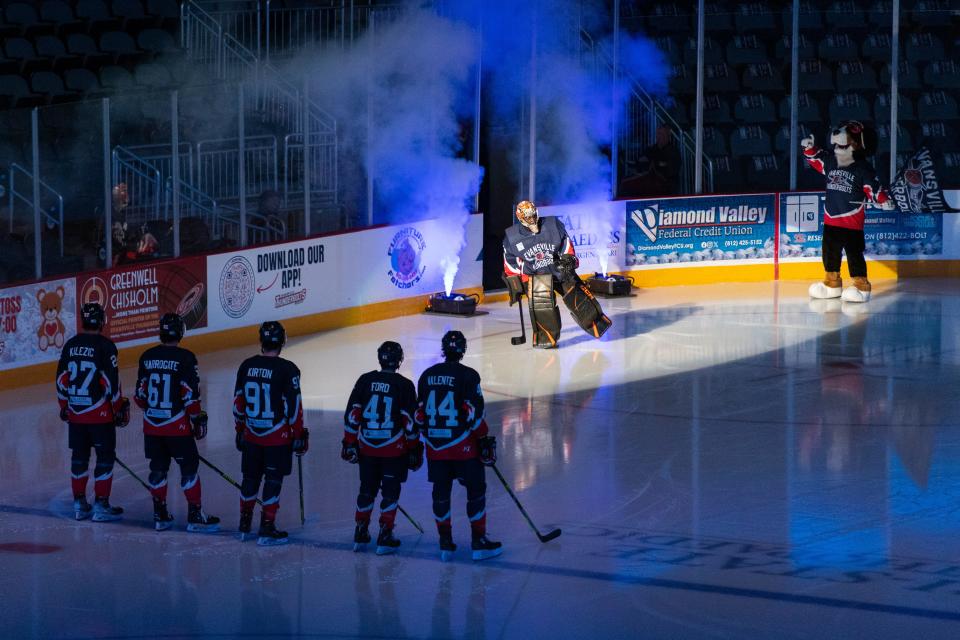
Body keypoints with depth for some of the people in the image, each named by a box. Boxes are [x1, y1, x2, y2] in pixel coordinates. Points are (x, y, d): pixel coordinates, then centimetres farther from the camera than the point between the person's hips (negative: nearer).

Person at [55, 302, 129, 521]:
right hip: (100, 413, -6)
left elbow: (61, 380, 9)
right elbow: (112, 381, -14)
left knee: (79, 456, 14)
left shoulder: (70, 345, 4)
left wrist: (64, 406, 20)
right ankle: (101, 505, 0)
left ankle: (79, 504, 19)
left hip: (75, 413, 6)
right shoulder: (105, 346, -13)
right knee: (105, 456, 2)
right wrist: (119, 408, -3)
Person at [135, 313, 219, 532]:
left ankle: (160, 516, 18)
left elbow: (141, 392, 9)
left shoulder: (147, 357, 2)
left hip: (152, 424, 5)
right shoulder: (185, 358, -13)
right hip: (177, 425, -5)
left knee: (158, 468, 14)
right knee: (189, 467, 5)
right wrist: (197, 419, -4)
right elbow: (190, 394, -14)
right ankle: (195, 516, 6)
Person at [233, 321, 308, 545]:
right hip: (277, 437, -5)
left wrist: (240, 429, 19)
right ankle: (267, 530, 3)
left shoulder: (247, 366, 0)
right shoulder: (286, 370, -15)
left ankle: (244, 525, 27)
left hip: (251, 435, 5)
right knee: (273, 480, 2)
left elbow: (238, 401, 7)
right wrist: (299, 434, -3)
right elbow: (293, 406, -13)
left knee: (251, 478, 17)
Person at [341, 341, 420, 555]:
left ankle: (360, 535, 19)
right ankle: (385, 538, 3)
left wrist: (349, 443, 9)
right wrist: (415, 449, 3)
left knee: (367, 489, 16)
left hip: (367, 446, 3)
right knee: (390, 490, 6)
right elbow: (410, 421, -7)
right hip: (394, 448, -3)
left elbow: (352, 414, 1)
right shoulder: (404, 385, -9)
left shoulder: (365, 380, -1)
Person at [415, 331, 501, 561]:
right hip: (463, 447, -5)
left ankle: (445, 543, 14)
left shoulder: (427, 376, 5)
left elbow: (420, 413, 11)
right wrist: (484, 440, -5)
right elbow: (474, 413, -14)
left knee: (441, 491, 12)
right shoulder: (468, 376, -11)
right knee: (476, 489, 5)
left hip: (435, 447, 5)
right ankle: (479, 542, 5)